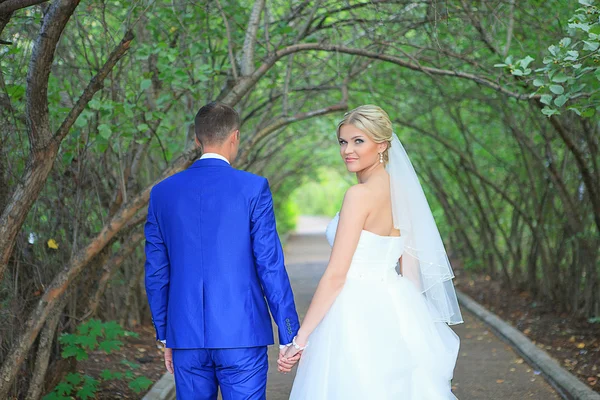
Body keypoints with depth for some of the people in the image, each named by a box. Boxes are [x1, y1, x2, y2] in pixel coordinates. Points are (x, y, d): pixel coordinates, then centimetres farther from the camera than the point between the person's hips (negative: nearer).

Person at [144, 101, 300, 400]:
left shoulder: (162, 192, 5)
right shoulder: (253, 188, -6)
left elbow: (156, 272, 9)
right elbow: (270, 265, -8)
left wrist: (165, 336, 17)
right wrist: (289, 335, -2)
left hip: (185, 335, 4)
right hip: (241, 333, -3)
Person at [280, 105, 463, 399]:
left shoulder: (360, 194, -16)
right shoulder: (400, 191, 8)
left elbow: (336, 275, -18)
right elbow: (411, 268, 12)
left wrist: (300, 339, -14)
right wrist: (411, 323, 20)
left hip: (358, 317, -8)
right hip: (394, 316, 8)